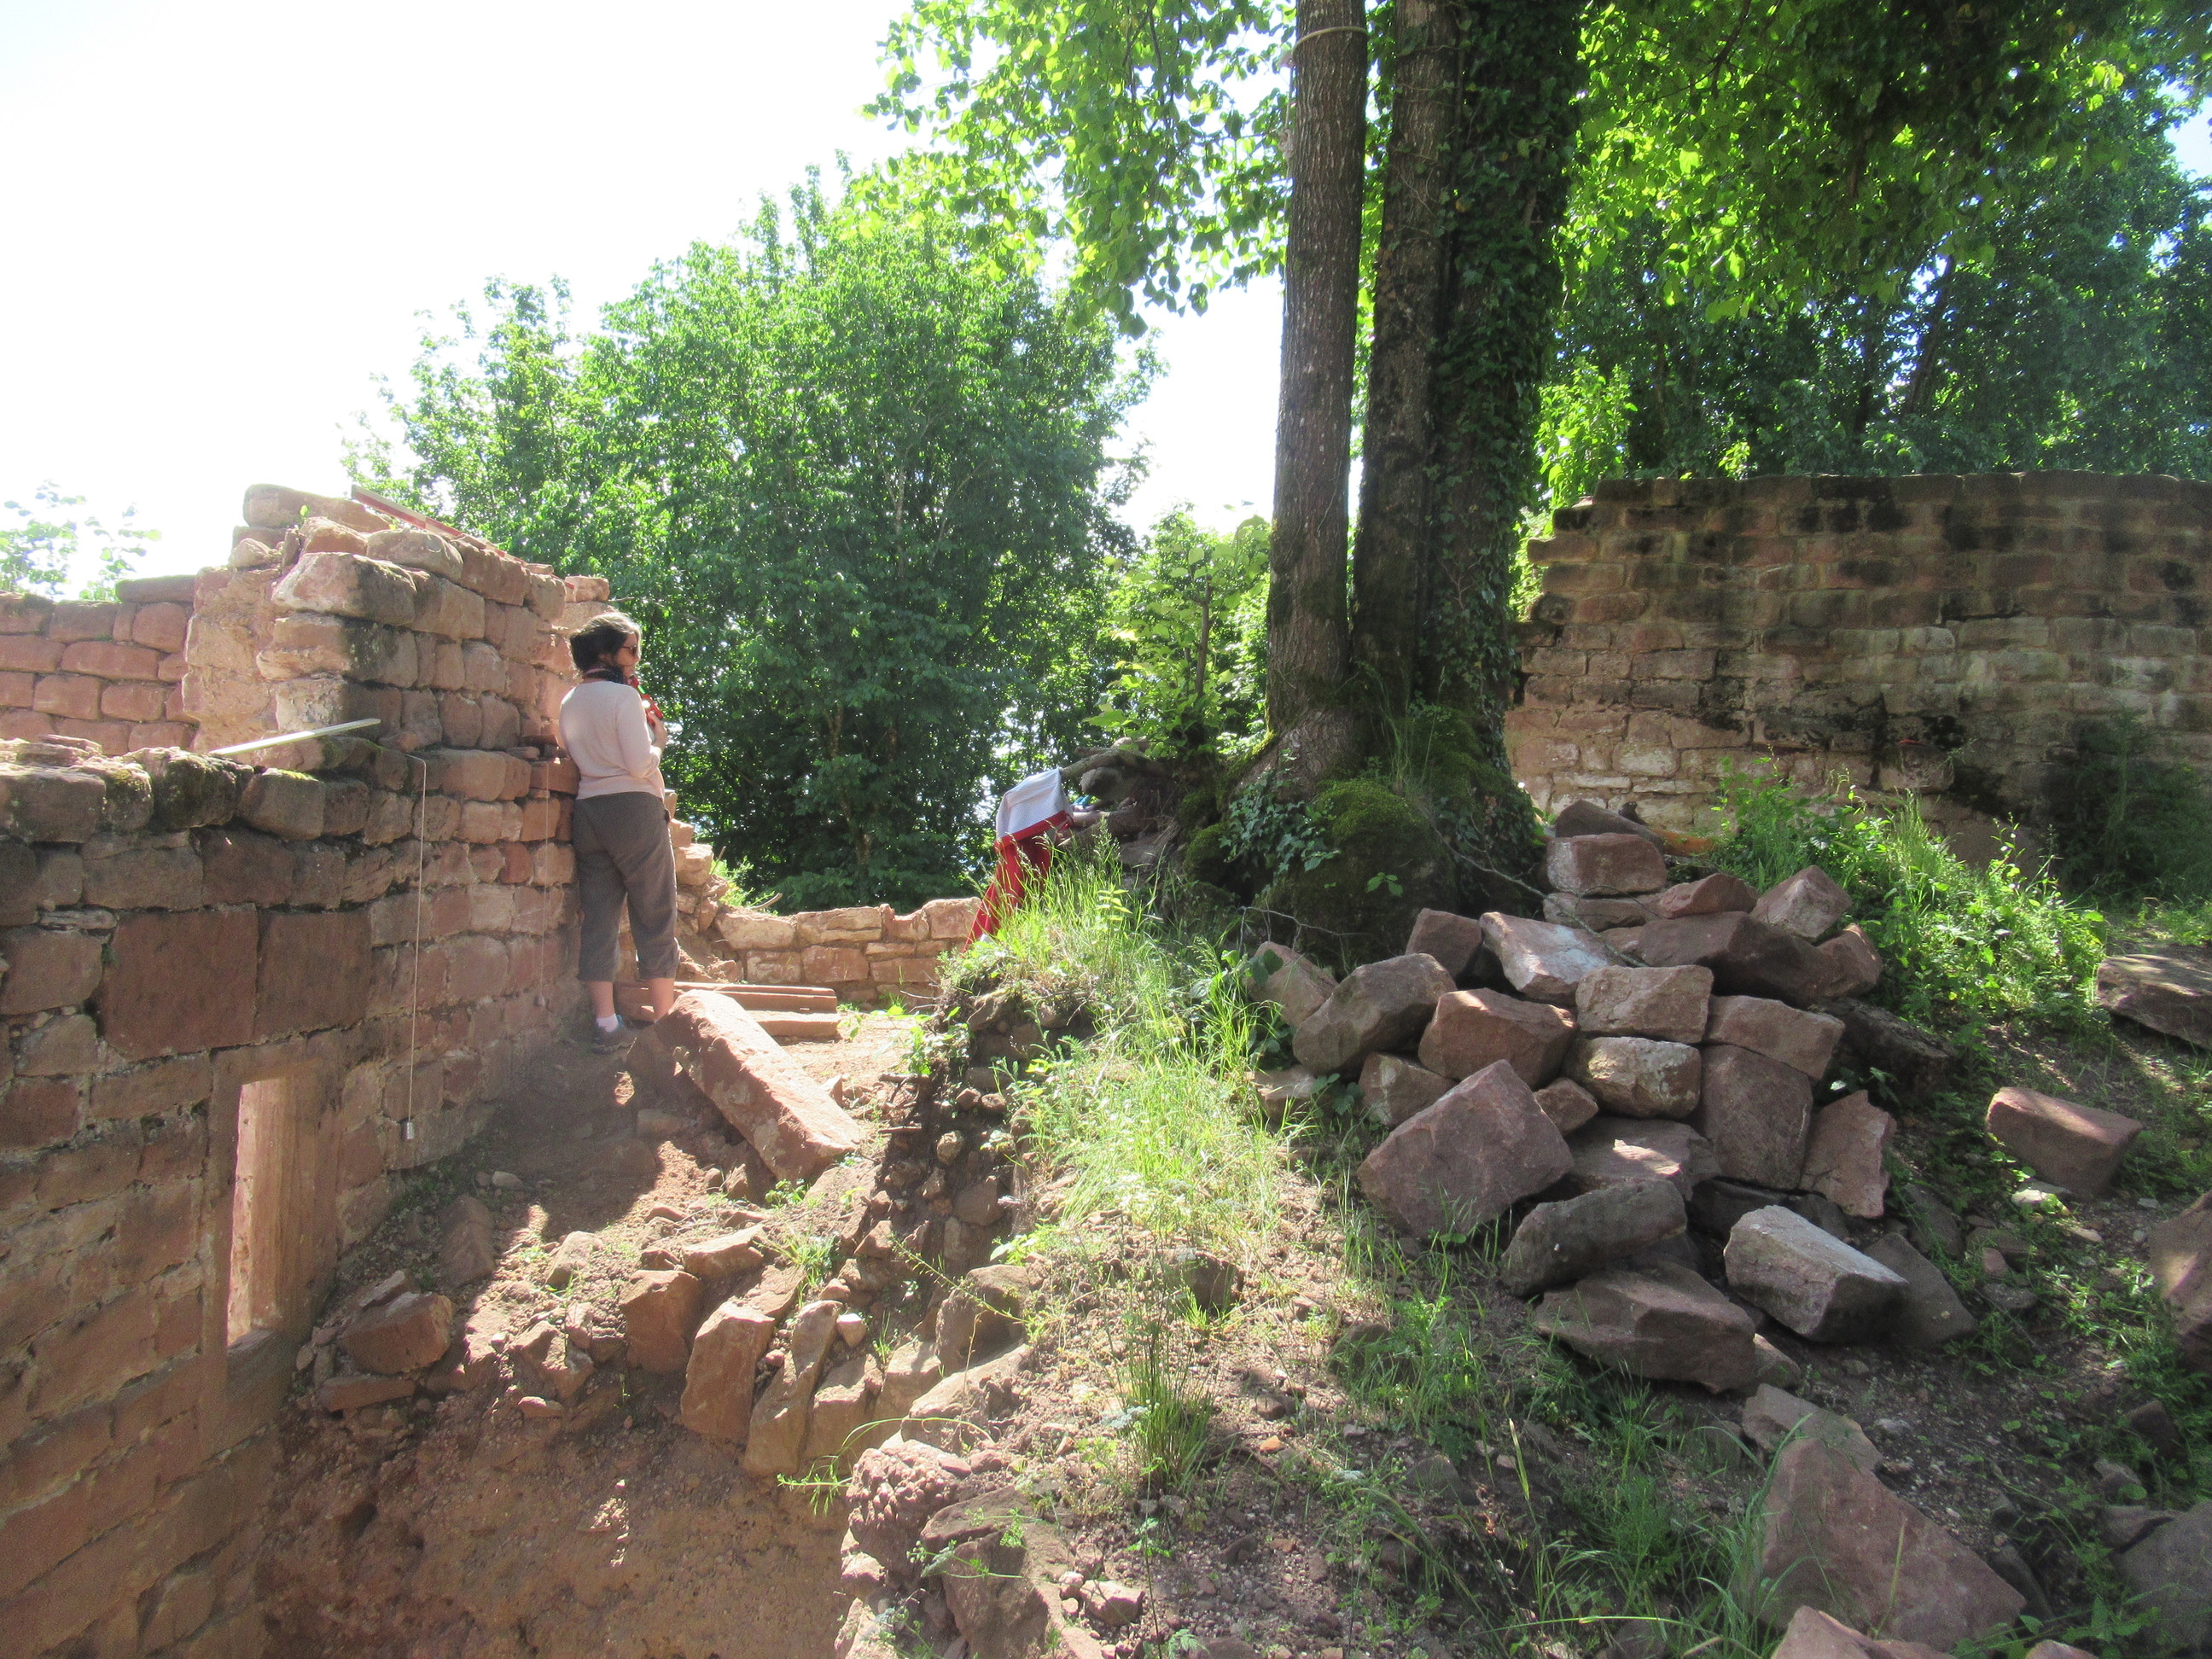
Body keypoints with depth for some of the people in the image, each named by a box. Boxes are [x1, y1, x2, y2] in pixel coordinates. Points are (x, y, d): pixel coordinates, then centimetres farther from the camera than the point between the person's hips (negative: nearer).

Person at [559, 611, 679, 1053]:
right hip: (634, 809, -7)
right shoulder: (624, 696, -9)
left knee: (598, 917, 6)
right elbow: (640, 764, -16)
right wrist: (658, 738, 4)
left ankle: (605, 1024, 7)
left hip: (588, 812, 7)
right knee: (655, 917, 1)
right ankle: (666, 1020, 4)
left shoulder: (570, 702, 14)